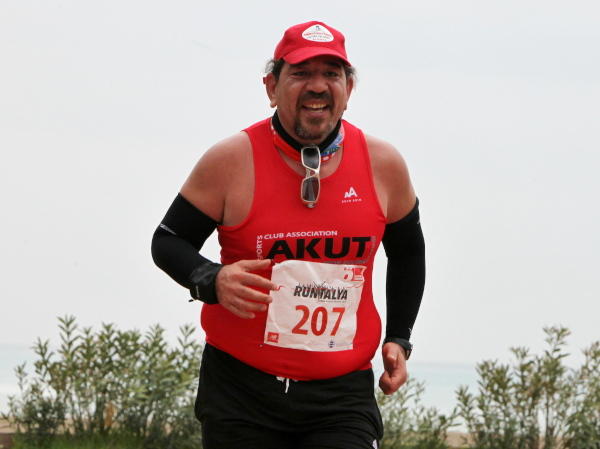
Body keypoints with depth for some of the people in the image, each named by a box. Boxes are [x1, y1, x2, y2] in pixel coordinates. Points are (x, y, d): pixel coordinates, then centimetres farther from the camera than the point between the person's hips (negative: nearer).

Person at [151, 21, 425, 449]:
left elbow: (407, 252, 22)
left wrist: (398, 338, 14)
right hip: (241, 388, -1)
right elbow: (168, 241, 2)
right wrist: (210, 281, -19)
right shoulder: (232, 160, -4)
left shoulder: (383, 164, 4)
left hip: (342, 396, 1)